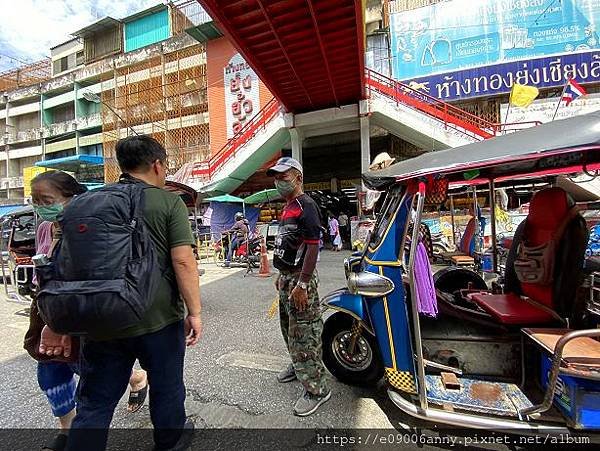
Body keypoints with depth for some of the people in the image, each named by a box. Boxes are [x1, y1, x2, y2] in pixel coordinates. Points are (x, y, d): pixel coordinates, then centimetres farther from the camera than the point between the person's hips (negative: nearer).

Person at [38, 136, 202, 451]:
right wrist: (194, 312, -10)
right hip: (158, 318, -3)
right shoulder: (169, 202, -9)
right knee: (166, 387, 20)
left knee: (94, 404, 18)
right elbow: (183, 261, -17)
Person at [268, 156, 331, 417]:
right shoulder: (288, 207, 15)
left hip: (300, 280, -10)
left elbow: (313, 246, -22)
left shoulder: (305, 205, -15)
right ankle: (299, 367, 44)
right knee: (289, 329, 23)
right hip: (286, 279, 10)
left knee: (304, 335, -1)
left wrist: (302, 284, -25)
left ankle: (316, 389, 15)